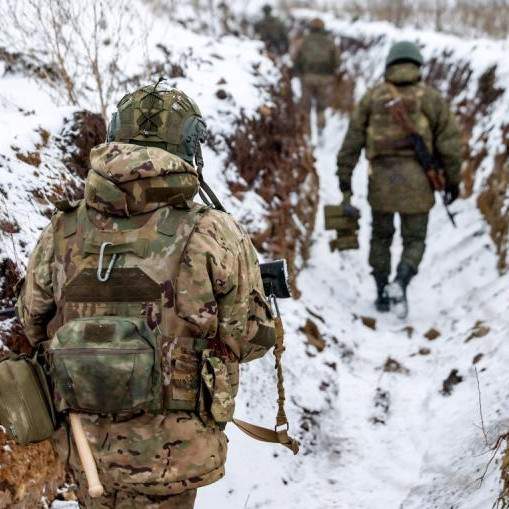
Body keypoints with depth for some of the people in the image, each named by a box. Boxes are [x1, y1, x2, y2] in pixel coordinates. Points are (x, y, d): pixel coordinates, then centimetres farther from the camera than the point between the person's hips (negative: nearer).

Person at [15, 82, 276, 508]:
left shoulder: (63, 231, -7)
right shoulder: (214, 237, -17)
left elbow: (33, 322, 8)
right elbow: (250, 340, -7)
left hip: (84, 444, 3)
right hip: (167, 456, -3)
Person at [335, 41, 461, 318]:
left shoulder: (373, 96, 5)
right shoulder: (431, 98, 1)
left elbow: (353, 138, 2)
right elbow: (449, 142, 0)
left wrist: (344, 178, 5)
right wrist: (452, 181, 10)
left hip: (381, 178, 2)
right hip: (417, 181, -1)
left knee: (381, 236, 22)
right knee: (414, 242, 9)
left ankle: (382, 295, 21)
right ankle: (400, 284, -18)